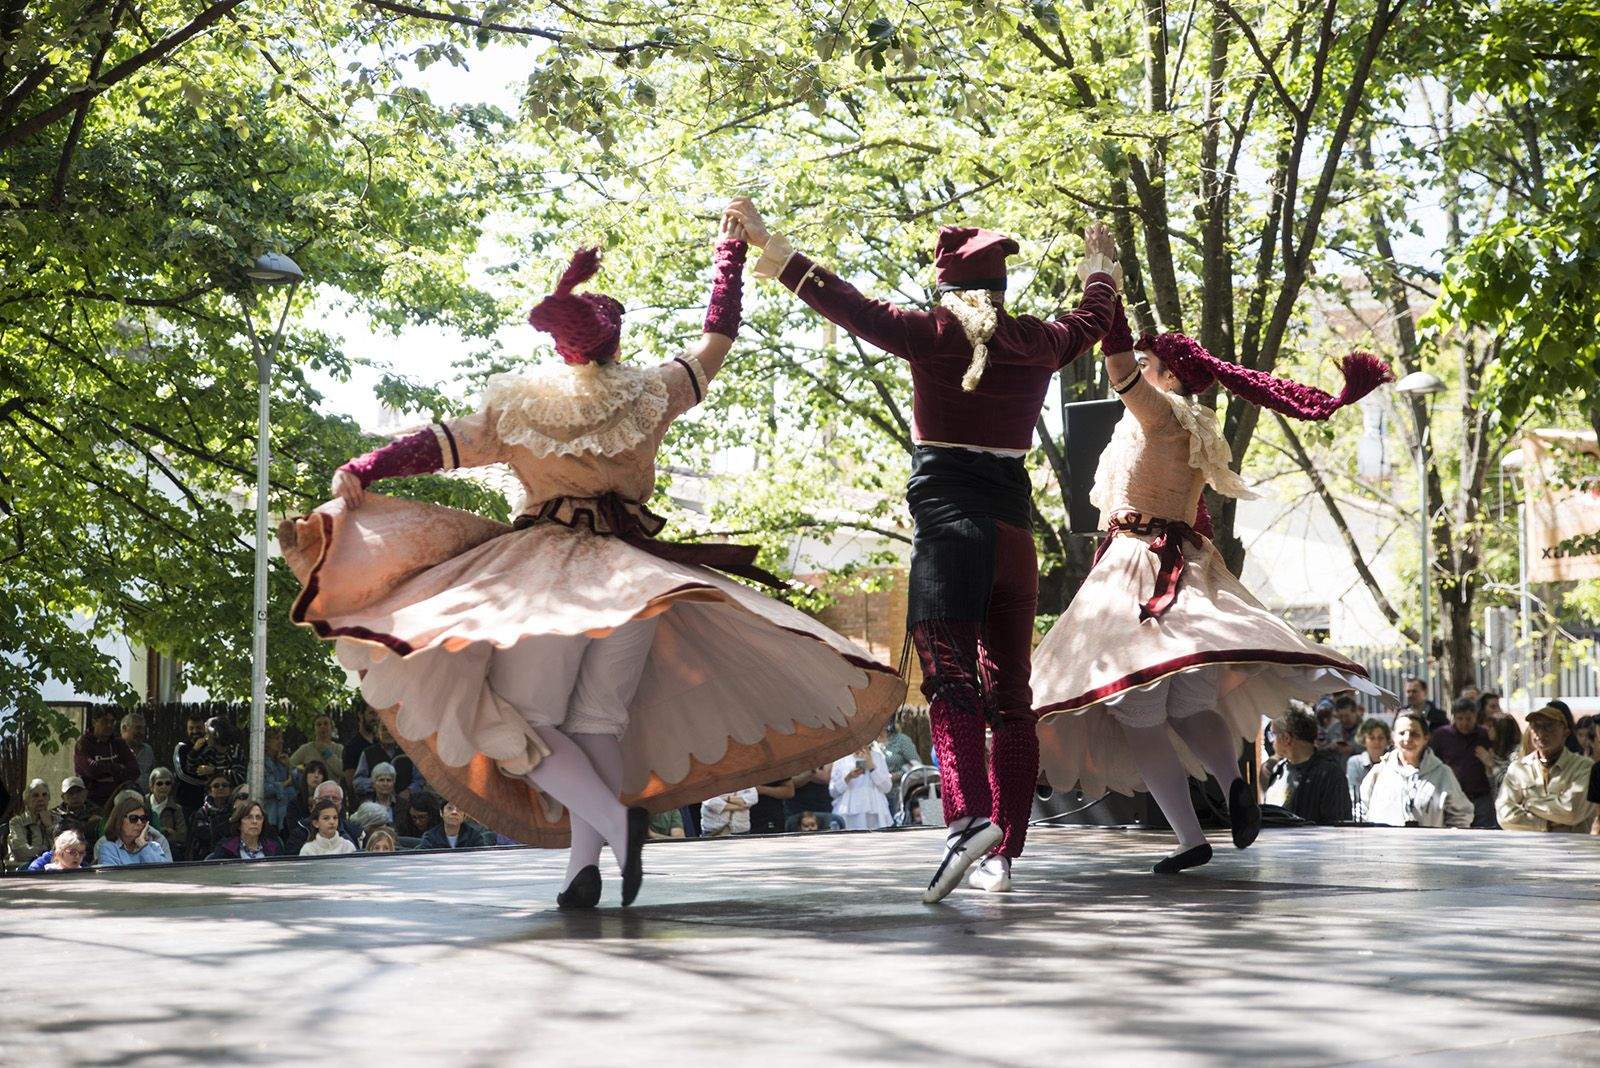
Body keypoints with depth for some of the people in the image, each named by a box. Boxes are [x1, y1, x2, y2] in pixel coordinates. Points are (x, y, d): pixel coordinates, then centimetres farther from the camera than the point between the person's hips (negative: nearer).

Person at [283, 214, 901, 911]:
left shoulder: (519, 405, 6)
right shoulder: (650, 395, 9)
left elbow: (443, 443, -1)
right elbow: (717, 337, 20)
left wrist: (361, 473, -1)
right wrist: (732, 249, 31)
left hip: (542, 572, -2)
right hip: (630, 575, 3)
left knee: (518, 721, -1)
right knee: (597, 720, 8)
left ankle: (614, 815, -23)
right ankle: (585, 862, -3)